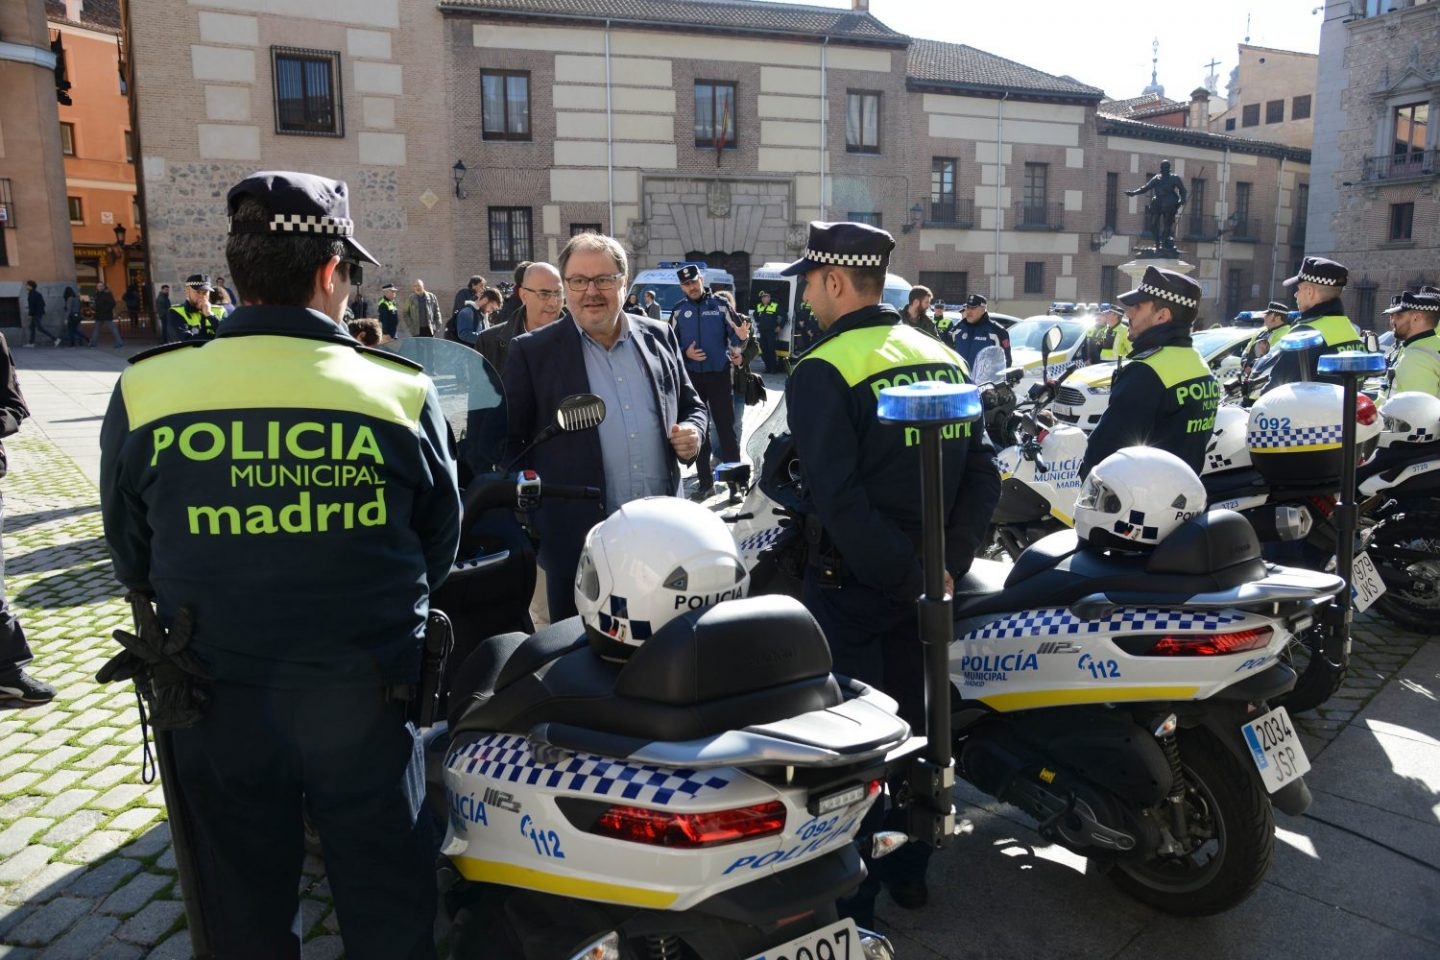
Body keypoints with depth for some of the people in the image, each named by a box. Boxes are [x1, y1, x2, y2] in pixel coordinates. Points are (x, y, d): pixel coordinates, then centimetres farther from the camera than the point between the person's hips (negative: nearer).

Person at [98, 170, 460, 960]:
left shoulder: (143, 392, -11)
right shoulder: (402, 392, -13)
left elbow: (132, 556, 2)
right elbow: (439, 547, -1)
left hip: (216, 698, 2)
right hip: (363, 694, -1)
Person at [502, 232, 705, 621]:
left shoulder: (659, 337, 8)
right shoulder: (533, 351, -2)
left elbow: (692, 405, 18)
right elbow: (507, 437, 0)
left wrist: (692, 430, -4)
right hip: (577, 538, -3)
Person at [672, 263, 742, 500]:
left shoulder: (720, 305, 0)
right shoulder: (679, 311, 5)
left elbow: (734, 334, 3)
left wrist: (736, 351, -14)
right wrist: (686, 353, -8)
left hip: (719, 376, -2)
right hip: (691, 378, 3)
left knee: (726, 429, -2)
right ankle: (705, 482, 18)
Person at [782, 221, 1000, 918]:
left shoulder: (822, 372, -15)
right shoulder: (945, 358, 5)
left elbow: (838, 497, -24)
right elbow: (983, 471, 0)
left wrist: (909, 575, -17)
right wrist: (946, 563, -4)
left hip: (852, 587, -6)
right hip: (926, 581, 6)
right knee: (915, 722, 19)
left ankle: (850, 902, 20)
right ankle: (908, 871, 36)